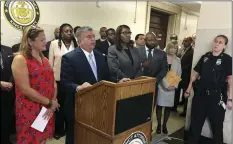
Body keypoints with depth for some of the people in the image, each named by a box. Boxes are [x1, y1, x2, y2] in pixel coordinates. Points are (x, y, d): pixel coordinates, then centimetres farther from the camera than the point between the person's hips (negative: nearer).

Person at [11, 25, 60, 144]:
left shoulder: (44, 59, 12)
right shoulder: (20, 59, -11)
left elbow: (53, 83, 8)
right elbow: (25, 89, -19)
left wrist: (52, 104, -7)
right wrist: (49, 102, -13)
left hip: (47, 110, 6)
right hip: (29, 111, -6)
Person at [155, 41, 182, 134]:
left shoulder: (178, 60, 6)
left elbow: (179, 74, 6)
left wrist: (175, 85, -7)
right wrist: (167, 85, -16)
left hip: (172, 87, 3)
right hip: (162, 86, -3)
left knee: (168, 106, 7)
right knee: (159, 105, 3)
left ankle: (164, 125, 22)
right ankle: (159, 125, 17)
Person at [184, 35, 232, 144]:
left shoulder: (227, 59, -5)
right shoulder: (205, 57, 6)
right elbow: (195, 74, 9)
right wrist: (188, 89, 9)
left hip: (217, 97, -3)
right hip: (200, 94, 4)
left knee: (217, 126, 13)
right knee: (195, 123, 14)